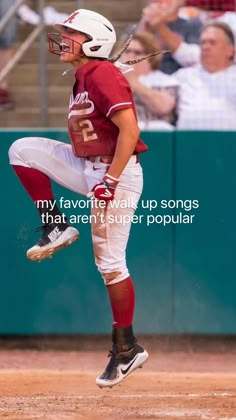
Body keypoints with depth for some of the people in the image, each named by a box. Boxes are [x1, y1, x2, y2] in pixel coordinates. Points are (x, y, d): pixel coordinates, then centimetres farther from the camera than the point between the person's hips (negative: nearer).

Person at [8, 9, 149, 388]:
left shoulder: (103, 75, -17)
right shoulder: (82, 78, 13)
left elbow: (129, 130, -23)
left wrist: (110, 181, -24)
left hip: (118, 173, -9)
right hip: (86, 168, 9)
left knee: (109, 262, -5)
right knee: (22, 150, -1)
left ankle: (127, 348, 4)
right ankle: (57, 228, 4)